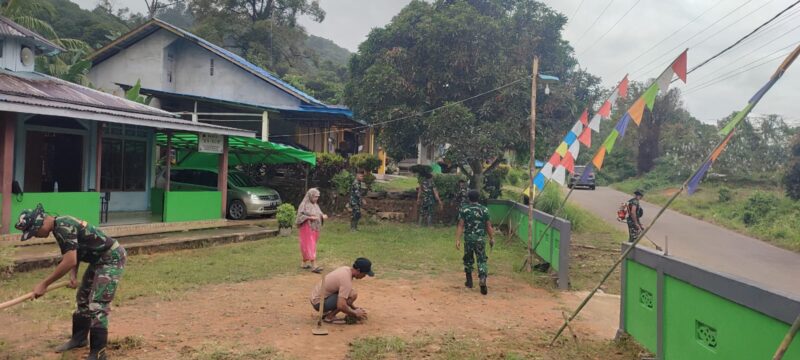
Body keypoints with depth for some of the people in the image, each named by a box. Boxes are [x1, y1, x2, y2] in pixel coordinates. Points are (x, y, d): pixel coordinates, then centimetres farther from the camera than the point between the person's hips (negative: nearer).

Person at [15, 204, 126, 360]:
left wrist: (44, 284, -25)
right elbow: (73, 254, 9)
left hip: (112, 258, -11)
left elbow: (70, 261, -31)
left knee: (97, 305, -13)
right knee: (83, 299, 22)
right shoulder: (60, 227, 5)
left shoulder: (63, 226, -26)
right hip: (98, 260, 11)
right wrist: (73, 275, -10)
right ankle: (79, 338, 39)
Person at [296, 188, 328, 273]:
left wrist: (323, 216, -3)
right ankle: (314, 266, -19)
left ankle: (304, 263, 24)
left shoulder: (315, 205, 13)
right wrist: (310, 217, -22)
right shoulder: (304, 204, -10)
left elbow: (319, 214, 18)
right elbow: (300, 216, -14)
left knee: (309, 245, 13)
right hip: (307, 228, -8)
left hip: (314, 228, 8)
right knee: (310, 246, -12)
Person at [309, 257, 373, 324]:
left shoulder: (346, 269, 3)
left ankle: (325, 313, 14)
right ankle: (329, 317, -9)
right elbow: (341, 306, -32)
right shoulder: (347, 281, -25)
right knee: (353, 295, -19)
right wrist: (355, 314, -16)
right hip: (319, 303, -10)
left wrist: (354, 308, 15)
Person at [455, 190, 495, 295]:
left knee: (468, 259, 17)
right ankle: (483, 281, -17)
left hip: (468, 238, 0)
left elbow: (460, 226, -8)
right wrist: (491, 238, 13)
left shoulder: (464, 210, -4)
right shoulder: (484, 210, -1)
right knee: (482, 260, 2)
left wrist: (458, 240, -7)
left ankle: (469, 281, 26)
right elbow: (488, 226, 2)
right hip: (481, 239, 0)